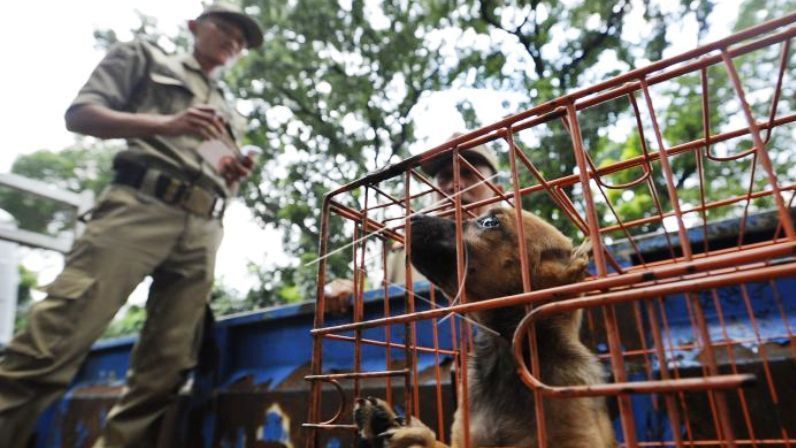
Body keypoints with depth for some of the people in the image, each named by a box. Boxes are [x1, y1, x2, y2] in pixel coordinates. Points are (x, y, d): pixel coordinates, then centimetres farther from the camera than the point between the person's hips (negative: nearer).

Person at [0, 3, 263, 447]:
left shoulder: (231, 114, 31)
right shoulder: (144, 57, 20)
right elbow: (80, 114, 7)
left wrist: (234, 176, 5)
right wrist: (164, 124, -8)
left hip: (202, 232, 5)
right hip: (140, 205, -4)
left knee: (165, 369, -2)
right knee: (56, 339, -16)